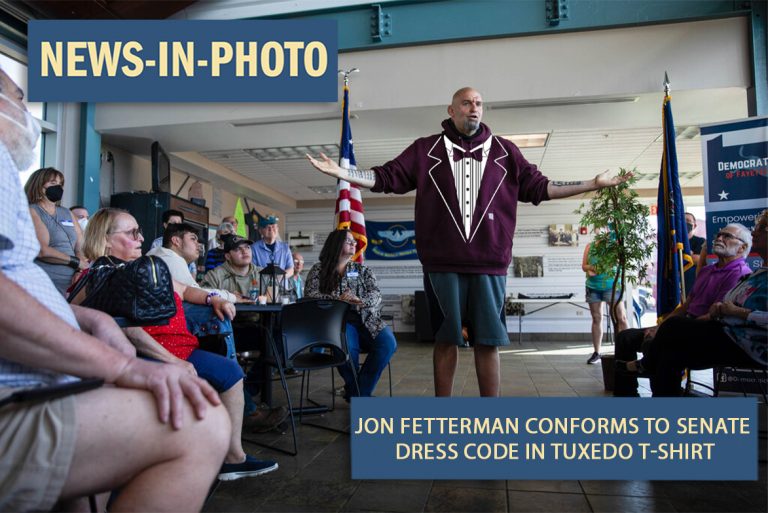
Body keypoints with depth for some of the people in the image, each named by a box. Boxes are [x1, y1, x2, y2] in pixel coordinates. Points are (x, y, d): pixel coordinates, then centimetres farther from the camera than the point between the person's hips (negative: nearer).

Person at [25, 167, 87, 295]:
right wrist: (75, 261, -12)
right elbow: (41, 250, -16)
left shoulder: (67, 213, 19)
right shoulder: (31, 212, -2)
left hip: (71, 282, 6)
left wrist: (84, 265, -11)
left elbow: (82, 245, 9)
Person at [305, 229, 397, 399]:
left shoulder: (363, 270, 19)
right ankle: (355, 390, -7)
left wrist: (360, 300, -21)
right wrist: (338, 300, -20)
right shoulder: (319, 270, 12)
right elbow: (310, 294, -4)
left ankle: (358, 392, -10)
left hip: (365, 320, 3)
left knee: (388, 342, -26)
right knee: (348, 346, -36)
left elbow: (376, 294, 3)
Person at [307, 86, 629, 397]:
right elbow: (387, 177, 7)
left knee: (488, 341, 5)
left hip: (489, 265, 1)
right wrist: (341, 172, -2)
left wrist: (592, 184, 10)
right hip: (442, 264, -1)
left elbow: (538, 188, 15)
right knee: (446, 339, 8)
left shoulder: (504, 152, 14)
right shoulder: (426, 149, 10)